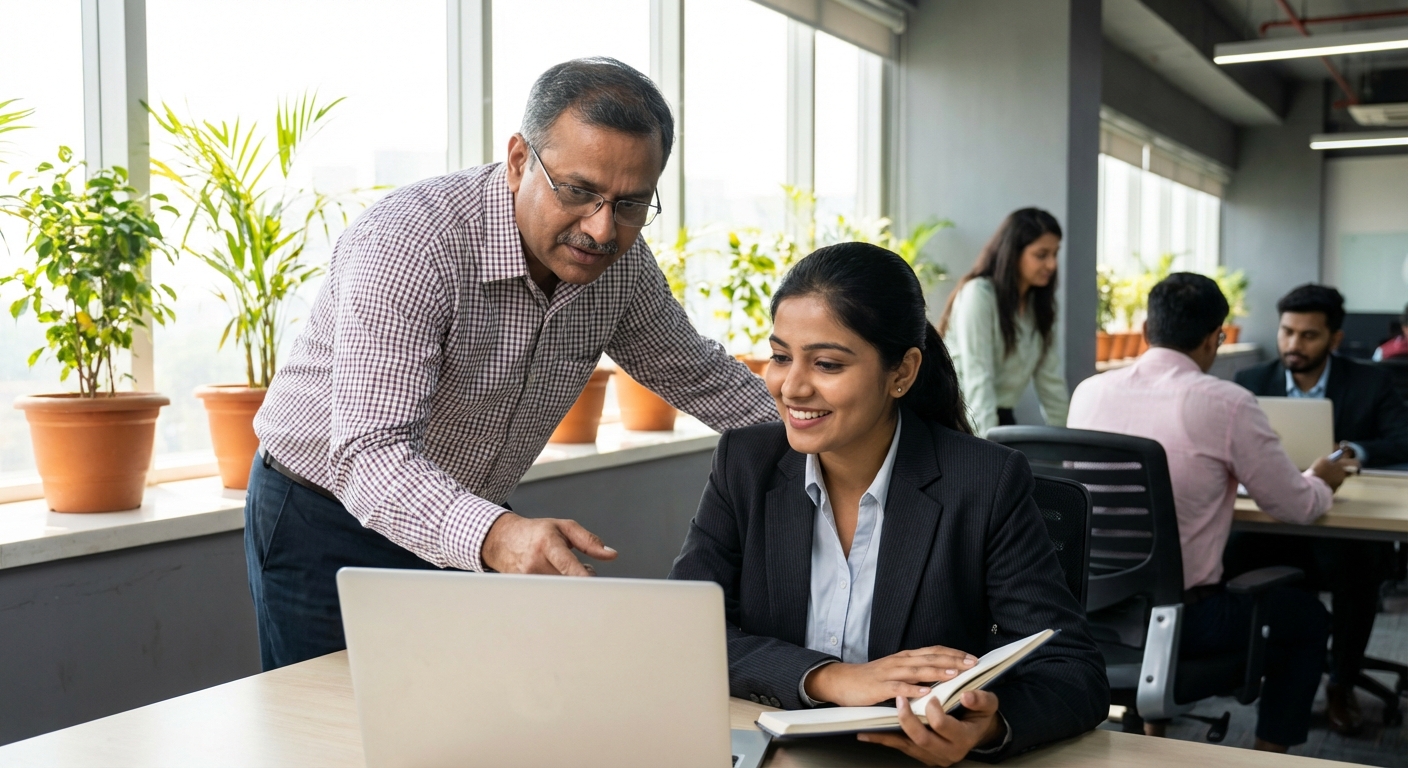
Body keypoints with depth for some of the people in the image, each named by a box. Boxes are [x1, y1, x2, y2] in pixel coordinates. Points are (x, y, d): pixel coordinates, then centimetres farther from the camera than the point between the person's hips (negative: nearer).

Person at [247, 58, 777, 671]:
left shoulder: (618, 261, -10)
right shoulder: (407, 246, -31)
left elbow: (699, 375, 8)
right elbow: (371, 459, -38)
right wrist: (497, 537, -56)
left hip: (465, 536, 5)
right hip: (328, 529, -5)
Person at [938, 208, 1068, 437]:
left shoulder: (1039, 303, 8)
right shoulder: (978, 294, -14)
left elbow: (1051, 378, 9)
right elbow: (978, 380, -21)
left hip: (1000, 417, 7)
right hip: (962, 417, -6)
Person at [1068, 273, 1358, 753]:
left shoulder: (1088, 392, 0)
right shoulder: (1227, 403, -14)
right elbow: (1296, 508, -4)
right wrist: (1322, 480, 19)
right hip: (1180, 617, -4)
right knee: (1307, 615, 22)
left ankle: (1153, 732, 42)